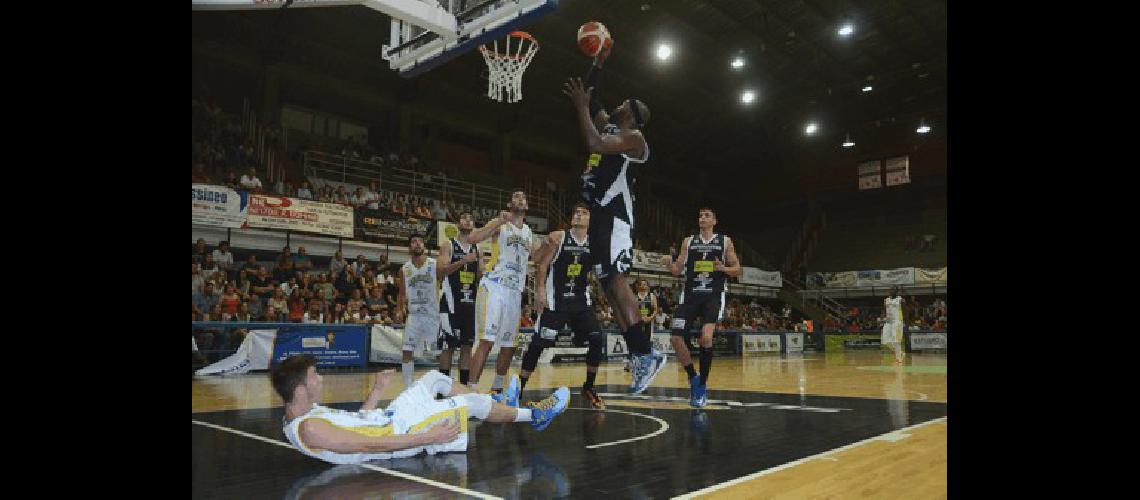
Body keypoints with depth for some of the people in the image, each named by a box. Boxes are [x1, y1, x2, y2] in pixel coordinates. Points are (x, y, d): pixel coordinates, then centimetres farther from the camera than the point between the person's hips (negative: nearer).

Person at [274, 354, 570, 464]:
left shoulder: (308, 413, 3)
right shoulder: (310, 429, -26)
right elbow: (369, 445, -29)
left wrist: (377, 390, 18)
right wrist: (428, 438, -29)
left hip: (389, 418, 10)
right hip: (403, 432, -10)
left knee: (435, 378, 17)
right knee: (473, 402, -6)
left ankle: (494, 405, 33)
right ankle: (533, 415, 17)